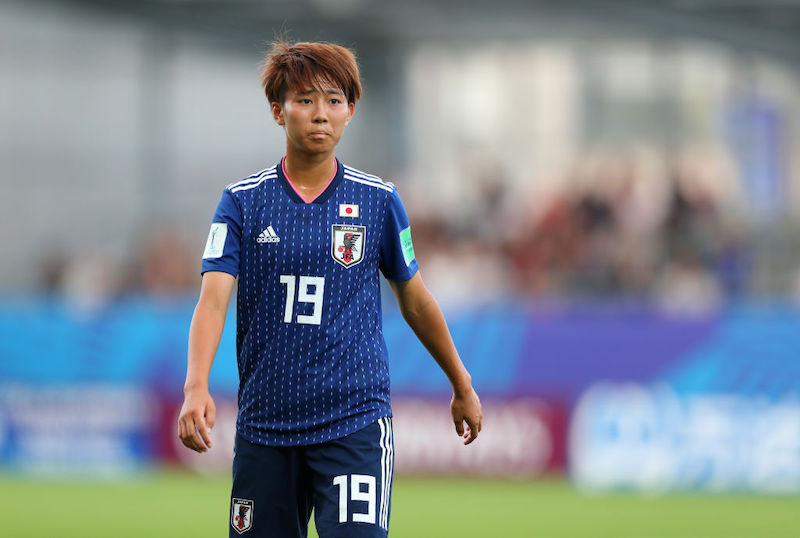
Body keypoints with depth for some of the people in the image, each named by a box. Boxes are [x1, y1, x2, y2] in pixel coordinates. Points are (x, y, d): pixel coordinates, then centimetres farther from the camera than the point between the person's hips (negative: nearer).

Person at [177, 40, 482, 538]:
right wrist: (197, 387, -26)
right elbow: (214, 296, -10)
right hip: (264, 423, 1)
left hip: (355, 420, -1)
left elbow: (415, 300, 16)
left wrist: (462, 387, 25)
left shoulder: (379, 201, 4)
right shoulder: (242, 202, 2)